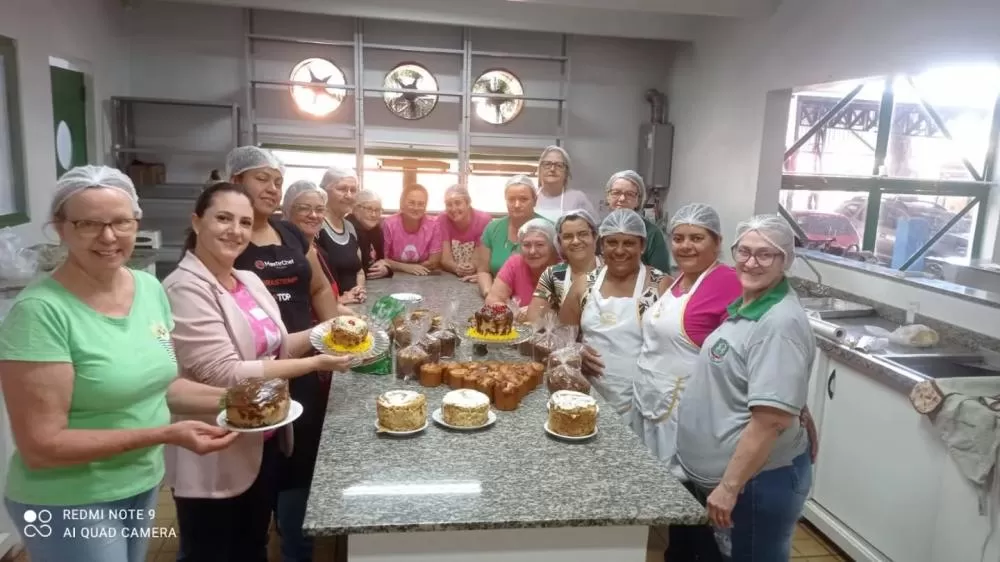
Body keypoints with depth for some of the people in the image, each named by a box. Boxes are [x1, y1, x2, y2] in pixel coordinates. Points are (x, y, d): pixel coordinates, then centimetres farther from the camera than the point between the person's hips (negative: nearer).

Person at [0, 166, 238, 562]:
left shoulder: (150, 288, -3)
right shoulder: (41, 311, -22)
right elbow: (40, 446, -21)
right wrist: (165, 434, -26)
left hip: (143, 485, 6)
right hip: (69, 504, -6)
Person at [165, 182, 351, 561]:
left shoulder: (250, 281, 5)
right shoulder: (185, 289, -20)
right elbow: (223, 374, -25)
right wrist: (313, 364, -24)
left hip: (263, 443, 8)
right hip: (214, 458, -8)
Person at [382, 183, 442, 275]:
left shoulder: (432, 226, -7)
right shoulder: (388, 225, -8)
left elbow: (434, 263, -5)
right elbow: (382, 259, -6)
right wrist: (405, 267, -18)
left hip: (423, 277, 0)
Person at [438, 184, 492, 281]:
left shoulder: (483, 220, -11)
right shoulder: (442, 221, -5)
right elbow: (445, 259, -10)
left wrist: (472, 268, -31)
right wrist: (456, 268, -30)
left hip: (475, 277, -2)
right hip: (449, 278, 2)